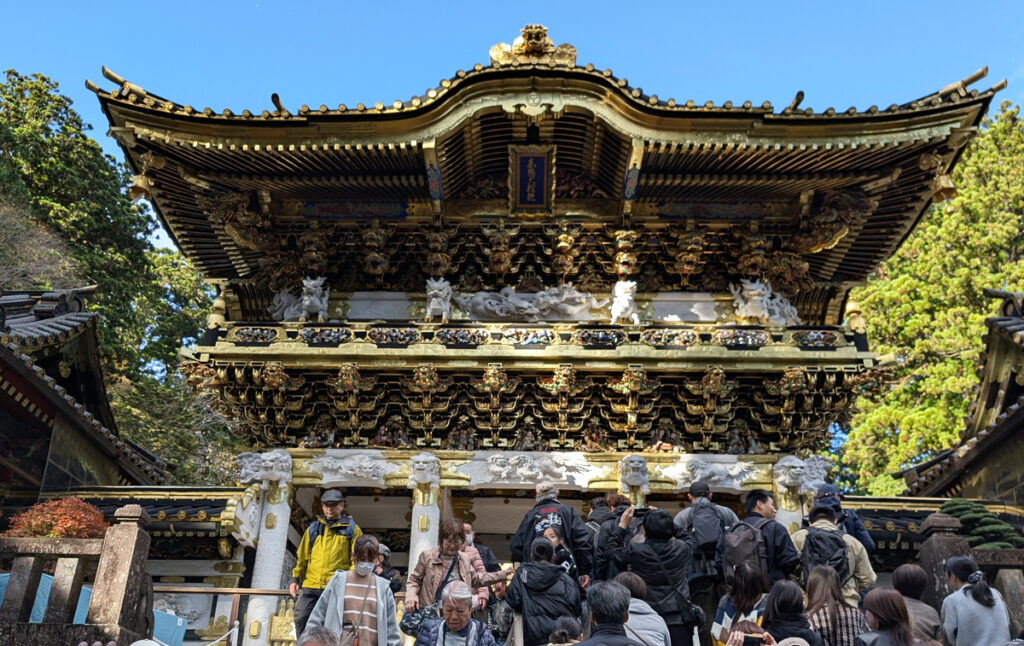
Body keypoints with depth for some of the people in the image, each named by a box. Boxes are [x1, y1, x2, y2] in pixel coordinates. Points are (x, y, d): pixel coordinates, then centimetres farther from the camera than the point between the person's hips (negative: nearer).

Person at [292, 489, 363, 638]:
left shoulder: (352, 529, 7)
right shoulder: (314, 528, 16)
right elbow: (301, 556, 18)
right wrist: (295, 579, 10)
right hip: (310, 586, 3)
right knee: (301, 618, -5)